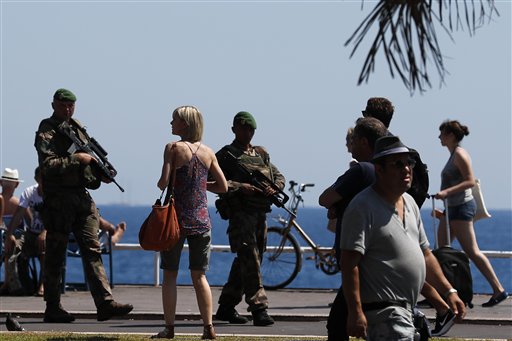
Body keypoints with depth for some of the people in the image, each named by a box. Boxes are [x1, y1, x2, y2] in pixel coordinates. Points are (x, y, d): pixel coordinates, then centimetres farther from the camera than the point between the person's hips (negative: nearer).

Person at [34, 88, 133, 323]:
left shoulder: (76, 128, 18)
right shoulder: (47, 131, -5)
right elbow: (47, 164, -17)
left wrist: (99, 173, 7)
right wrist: (76, 158, -18)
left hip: (82, 197, 7)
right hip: (58, 200, -7)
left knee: (92, 250, 0)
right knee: (55, 255, 0)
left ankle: (105, 303, -5)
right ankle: (52, 308, 5)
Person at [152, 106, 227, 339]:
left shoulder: (173, 148, -7)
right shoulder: (208, 152, 6)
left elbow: (164, 182, -17)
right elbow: (223, 187, 7)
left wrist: (160, 185, 6)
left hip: (177, 217, -4)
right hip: (201, 219, 4)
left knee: (170, 274, 5)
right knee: (199, 276, 9)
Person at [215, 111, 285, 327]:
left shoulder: (261, 154, 20)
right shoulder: (225, 155, 1)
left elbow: (278, 176, 20)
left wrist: (274, 187, -3)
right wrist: (240, 187, -21)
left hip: (260, 214, 7)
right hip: (240, 214, -7)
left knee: (244, 263, 10)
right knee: (250, 262, -13)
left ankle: (226, 307, 19)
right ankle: (259, 309, -17)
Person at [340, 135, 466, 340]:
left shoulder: (409, 203, 16)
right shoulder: (362, 207, -13)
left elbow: (425, 254, 24)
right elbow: (349, 263, -18)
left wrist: (448, 292, 16)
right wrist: (355, 313, -25)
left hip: (406, 310, 10)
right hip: (383, 310, -10)